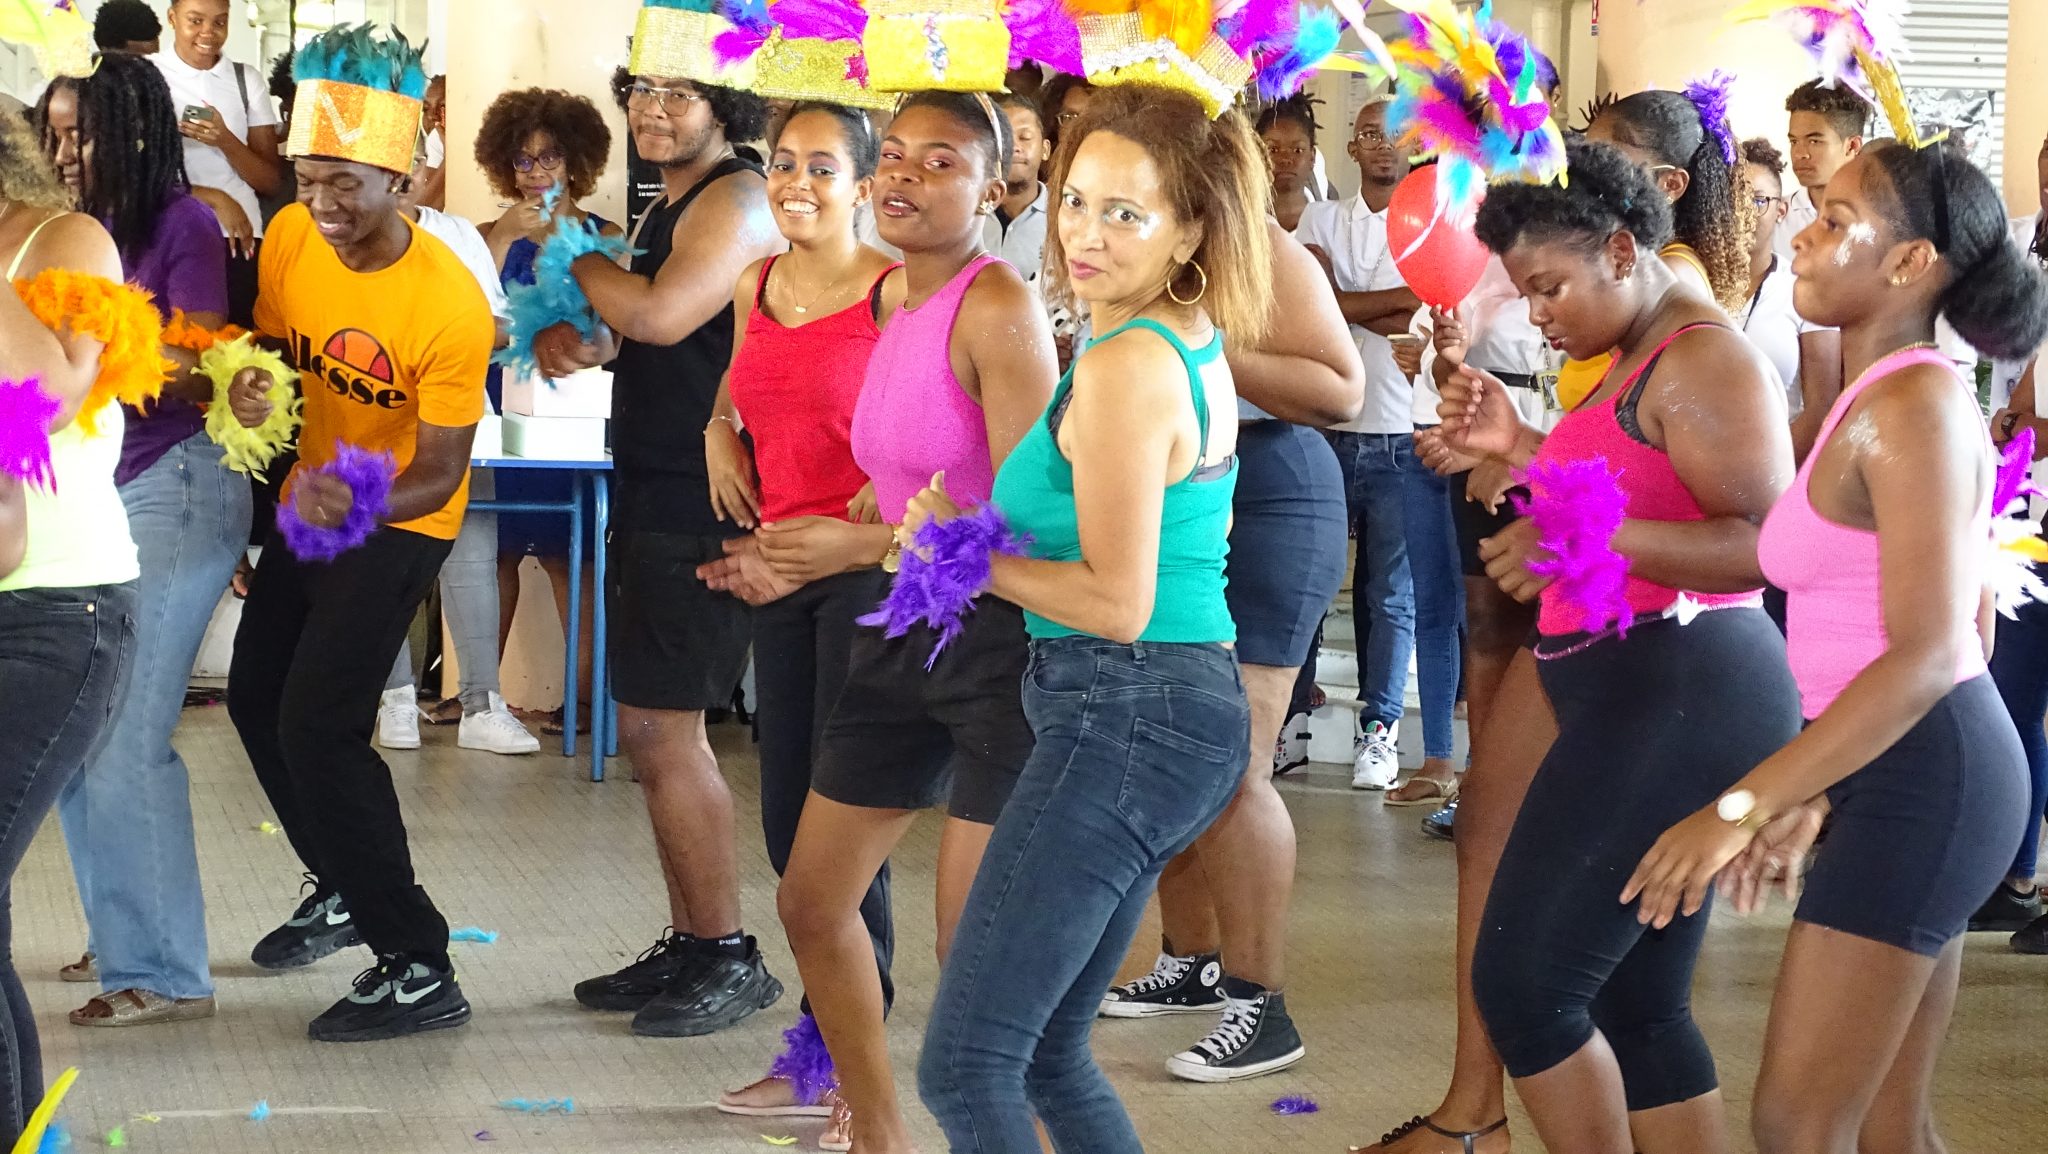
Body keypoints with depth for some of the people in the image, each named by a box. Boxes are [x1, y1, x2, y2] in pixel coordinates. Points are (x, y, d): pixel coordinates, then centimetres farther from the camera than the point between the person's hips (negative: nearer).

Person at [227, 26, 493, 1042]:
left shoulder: (450, 304, -29)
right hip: (311, 499, 8)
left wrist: (358, 503, -41)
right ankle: (342, 890, 42)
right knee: (256, 699, 18)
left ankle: (418, 970, -13)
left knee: (318, 724, -18)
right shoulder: (290, 238, -11)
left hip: (397, 520, -7)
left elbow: (439, 473, -25)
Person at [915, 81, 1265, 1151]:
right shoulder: (1195, 345, 13)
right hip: (1192, 707, 10)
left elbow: (1117, 602, -19)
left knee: (965, 1066, -8)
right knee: (1046, 1051, 19)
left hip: (1125, 713, -10)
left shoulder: (1126, 365, -17)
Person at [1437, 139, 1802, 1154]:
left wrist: (1590, 535, -31)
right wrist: (1516, 447, 14)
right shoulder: (1635, 357, 18)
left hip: (1674, 698, -11)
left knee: (1522, 983, -8)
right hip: (1642, 695, 11)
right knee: (1635, 1004, 12)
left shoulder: (1702, 359, -13)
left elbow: (1765, 543, -22)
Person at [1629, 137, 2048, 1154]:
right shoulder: (1895, 399, 16)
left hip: (1918, 775, -10)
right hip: (1906, 775, 10)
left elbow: (1925, 657, -22)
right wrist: (1808, 796, 19)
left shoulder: (1911, 405, -14)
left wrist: (1740, 807, -24)